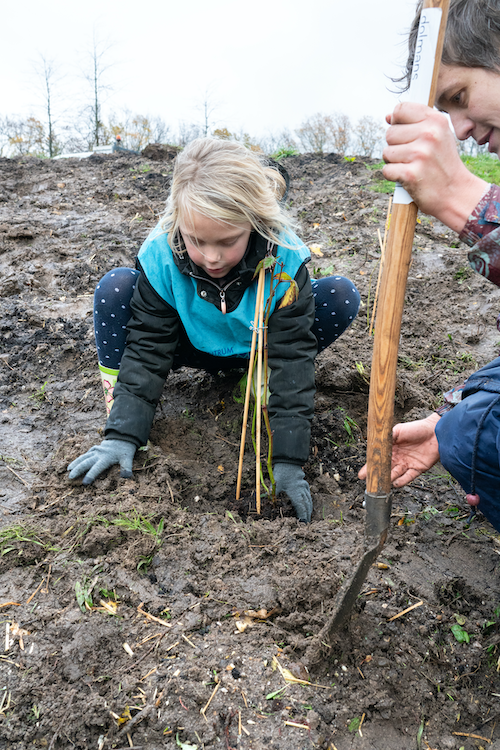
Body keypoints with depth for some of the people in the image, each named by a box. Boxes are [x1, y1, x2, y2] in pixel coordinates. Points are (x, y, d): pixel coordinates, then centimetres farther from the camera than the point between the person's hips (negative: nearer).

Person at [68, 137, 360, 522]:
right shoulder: (161, 255, -28)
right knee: (115, 288, -26)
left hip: (257, 348, 1)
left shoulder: (285, 259, -31)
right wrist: (123, 435, -30)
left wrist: (288, 461, -34)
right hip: (190, 345, 0)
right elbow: (147, 349, -22)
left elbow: (292, 357, -30)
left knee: (342, 296, -22)